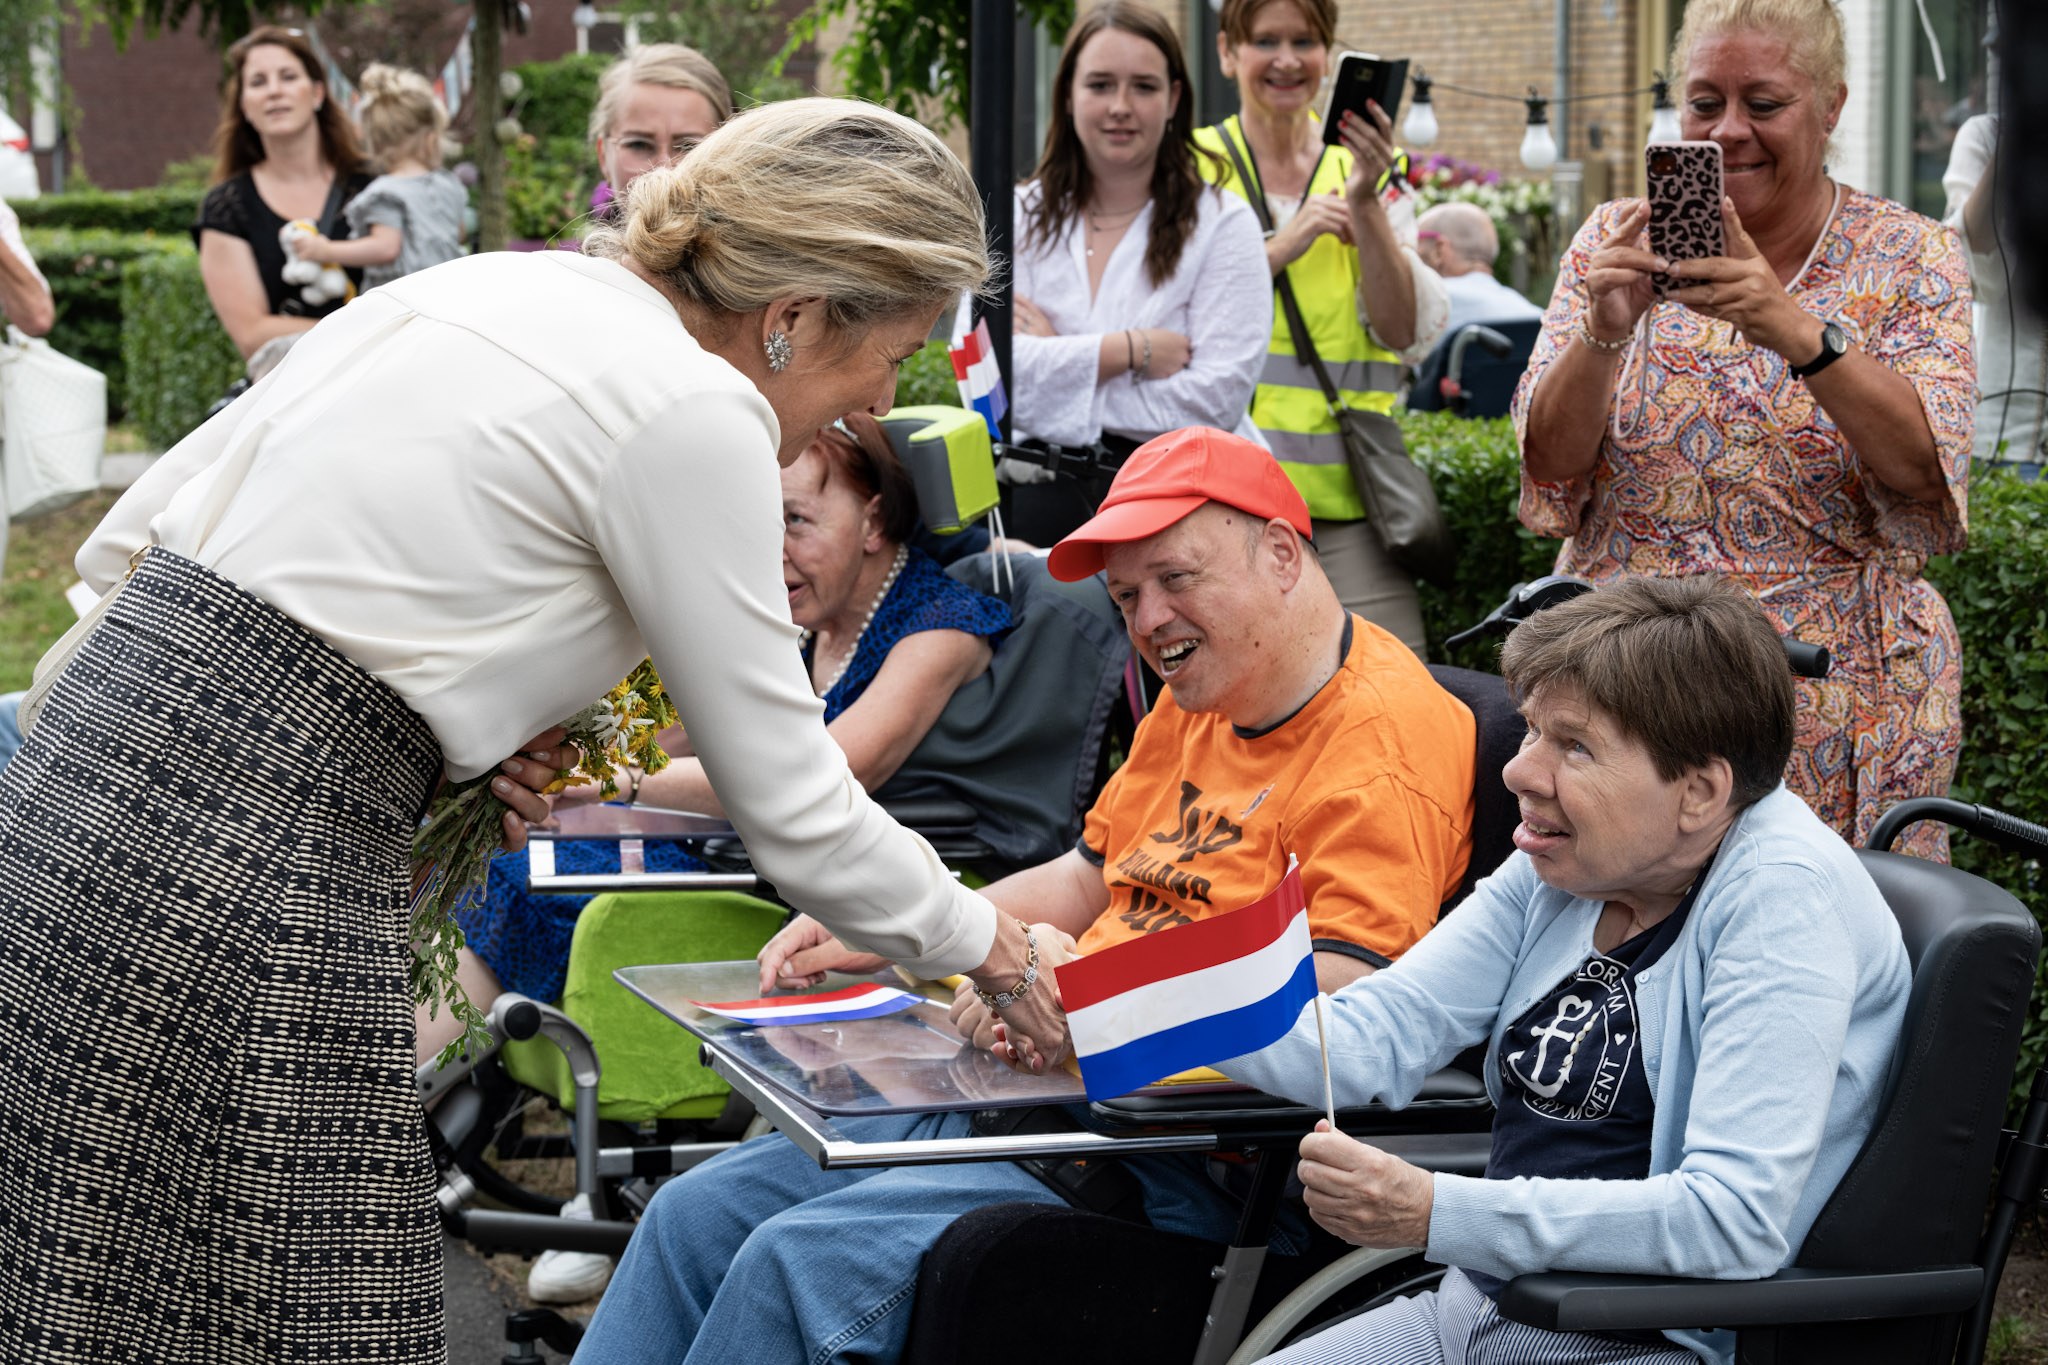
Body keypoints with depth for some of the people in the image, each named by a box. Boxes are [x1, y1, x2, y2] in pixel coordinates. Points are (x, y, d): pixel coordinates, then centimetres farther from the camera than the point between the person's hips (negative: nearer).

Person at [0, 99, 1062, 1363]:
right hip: (231, 876, -9)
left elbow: (128, 544, 16)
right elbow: (790, 806, -3)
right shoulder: (692, 408, -8)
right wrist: (980, 940, 14)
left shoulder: (480, 286, 15)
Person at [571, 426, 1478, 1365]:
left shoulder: (1382, 736, -14)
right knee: (695, 1215, 3)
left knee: (801, 1260, -22)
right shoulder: (1196, 705, 18)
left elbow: (1338, 1003, -24)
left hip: (1182, 1170, -10)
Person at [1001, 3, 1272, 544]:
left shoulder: (1221, 224, 3)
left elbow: (1216, 398, -9)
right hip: (1043, 487, 2)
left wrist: (1055, 368, -5)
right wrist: (1132, 350, -8)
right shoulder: (1019, 217, 11)